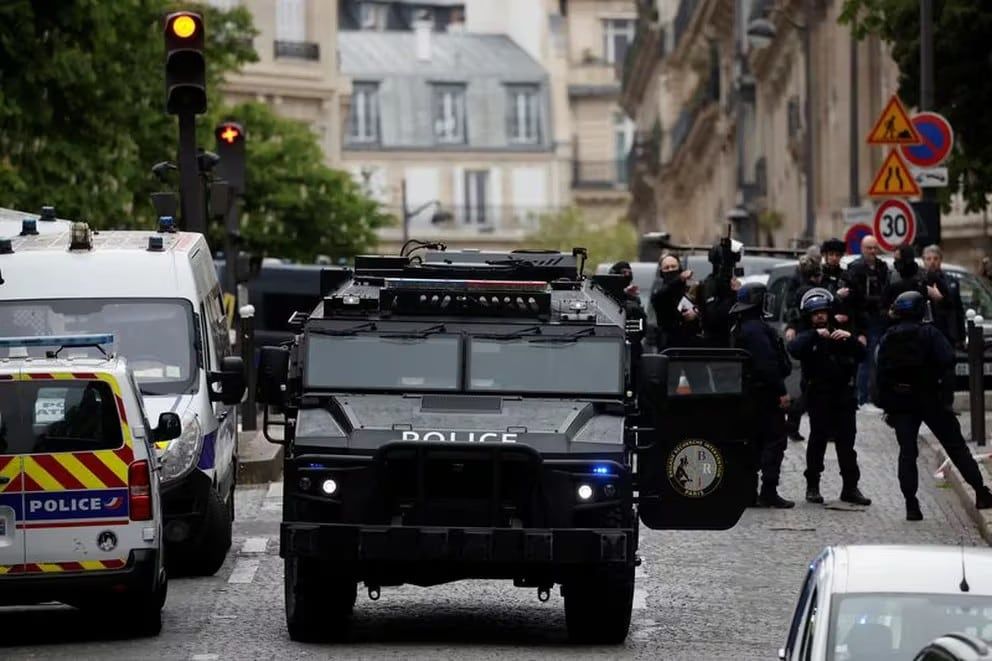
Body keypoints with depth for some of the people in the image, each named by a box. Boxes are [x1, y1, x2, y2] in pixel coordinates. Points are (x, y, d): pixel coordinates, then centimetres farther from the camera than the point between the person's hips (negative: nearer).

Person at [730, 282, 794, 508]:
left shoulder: (740, 329, 15)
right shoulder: (757, 329, -17)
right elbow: (767, 364, -23)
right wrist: (781, 391, -20)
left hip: (750, 394, 10)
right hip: (765, 393, -10)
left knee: (754, 441, 15)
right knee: (774, 440, -7)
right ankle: (769, 492, -10)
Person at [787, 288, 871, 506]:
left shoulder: (842, 334, 12)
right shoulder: (808, 337, 4)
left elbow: (862, 355, 0)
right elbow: (794, 349, -18)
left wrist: (849, 338, -17)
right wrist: (815, 335, -25)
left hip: (844, 396, 2)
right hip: (818, 396, -2)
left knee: (846, 442, 2)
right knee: (818, 440, -3)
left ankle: (850, 487, 6)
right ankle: (812, 486, 6)